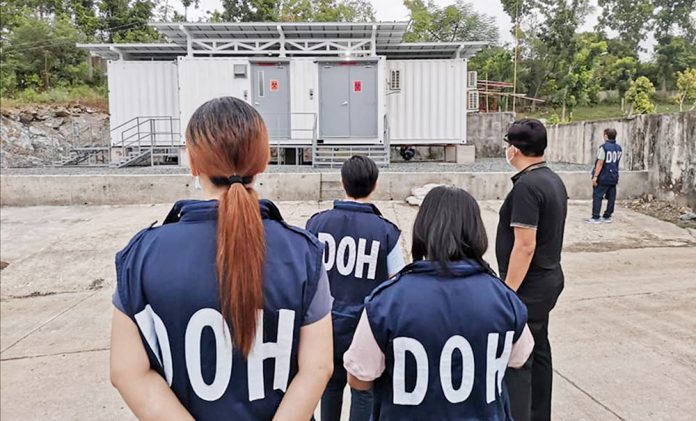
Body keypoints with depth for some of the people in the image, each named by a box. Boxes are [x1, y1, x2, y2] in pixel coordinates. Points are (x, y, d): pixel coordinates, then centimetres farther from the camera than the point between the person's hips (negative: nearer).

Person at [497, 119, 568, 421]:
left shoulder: (527, 186, -21)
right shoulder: (553, 179, 9)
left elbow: (524, 246, -25)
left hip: (528, 286, -10)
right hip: (548, 278, 10)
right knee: (537, 350, 20)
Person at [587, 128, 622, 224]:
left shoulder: (603, 147, -14)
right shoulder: (618, 148, 9)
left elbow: (600, 163, -17)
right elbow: (617, 162, 14)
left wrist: (595, 176, -17)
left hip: (603, 177, -7)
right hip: (614, 177, 7)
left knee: (597, 196, -2)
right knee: (611, 197, 10)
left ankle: (595, 217, -3)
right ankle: (607, 216, 17)